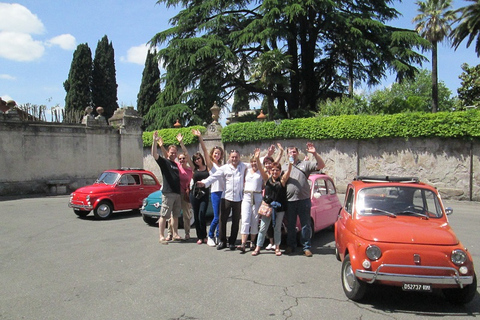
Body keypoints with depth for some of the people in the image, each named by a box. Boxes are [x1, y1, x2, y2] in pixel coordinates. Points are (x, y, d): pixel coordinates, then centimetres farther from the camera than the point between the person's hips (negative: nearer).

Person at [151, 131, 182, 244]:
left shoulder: (176, 165, 19)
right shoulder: (164, 162, -1)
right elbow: (154, 154, -18)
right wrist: (155, 141, -28)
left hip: (177, 192, 7)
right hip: (167, 192, -7)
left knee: (175, 215, 13)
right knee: (164, 215, -5)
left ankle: (175, 234, 23)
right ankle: (161, 236, -2)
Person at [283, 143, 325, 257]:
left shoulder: (305, 164, 7)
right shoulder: (284, 167, 14)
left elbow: (321, 166, -3)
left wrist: (314, 153, -13)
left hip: (303, 200, -2)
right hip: (289, 201, 2)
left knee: (305, 225, 3)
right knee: (290, 226, 11)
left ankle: (307, 247, 13)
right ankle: (291, 246, 23)